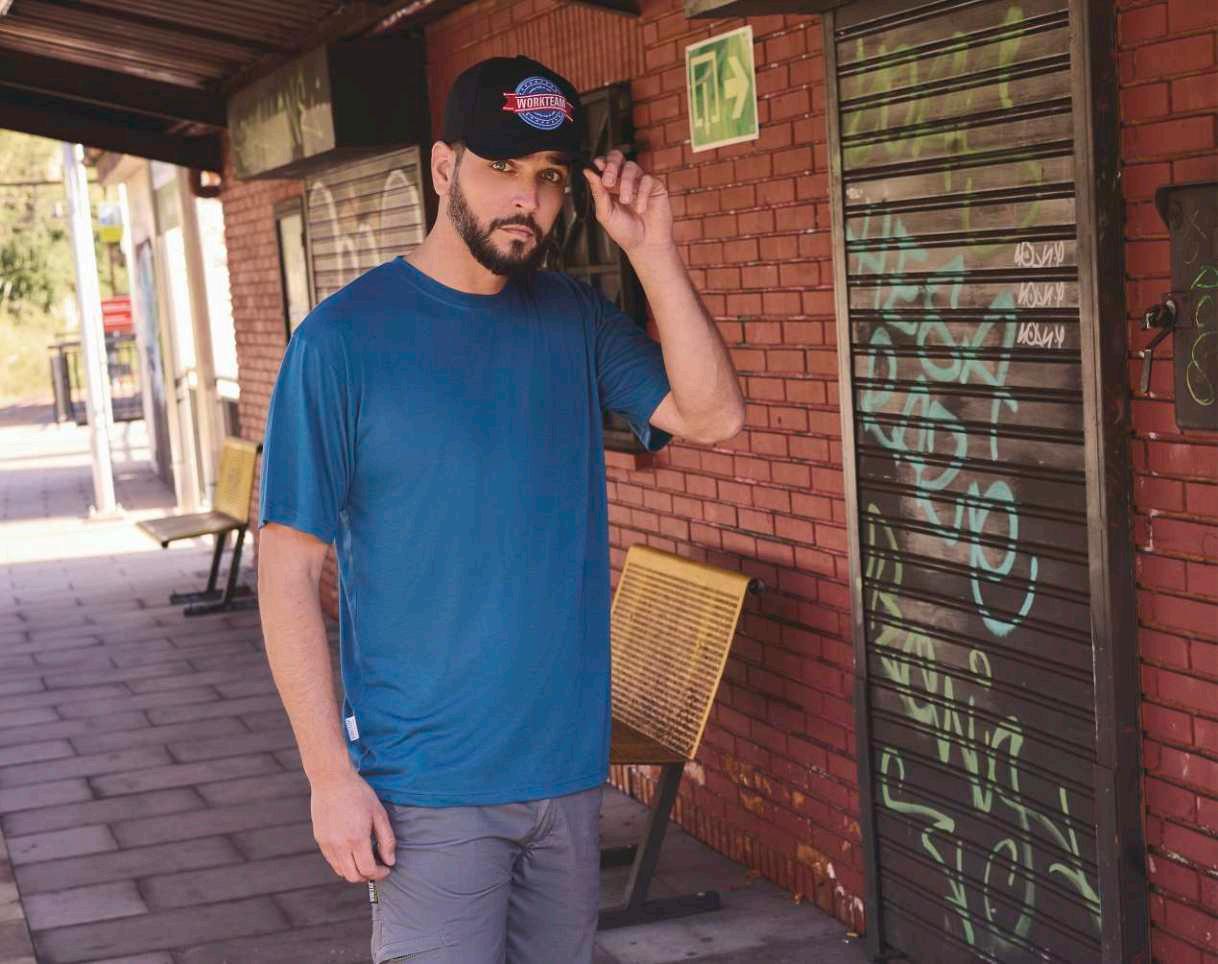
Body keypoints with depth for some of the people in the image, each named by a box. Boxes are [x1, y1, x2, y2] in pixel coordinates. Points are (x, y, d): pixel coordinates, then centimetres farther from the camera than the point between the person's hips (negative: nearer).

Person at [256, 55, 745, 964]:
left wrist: (652, 250, -12)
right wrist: (332, 777, -14)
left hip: (571, 761, 5)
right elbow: (290, 571, -10)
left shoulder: (575, 319, 5)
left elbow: (713, 414, -6)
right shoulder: (345, 337, -10)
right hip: (428, 787, -5)